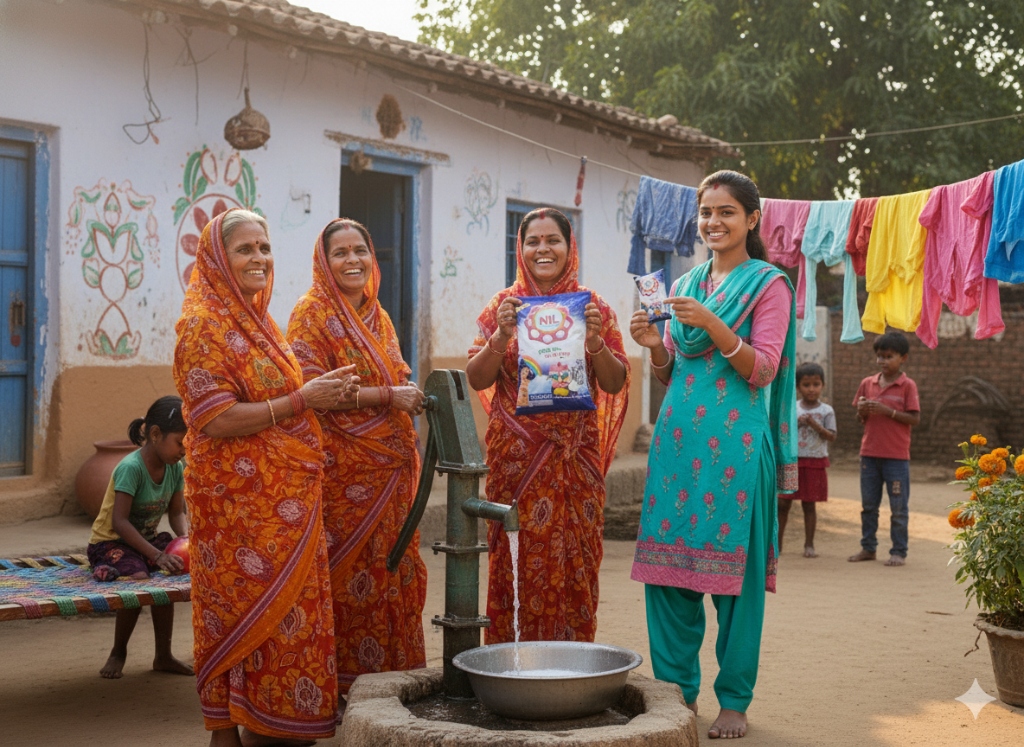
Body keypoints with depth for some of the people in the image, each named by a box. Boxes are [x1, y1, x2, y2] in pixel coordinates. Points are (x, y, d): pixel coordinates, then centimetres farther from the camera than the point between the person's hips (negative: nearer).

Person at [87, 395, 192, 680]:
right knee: (138, 577, -32)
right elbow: (119, 522, -28)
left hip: (148, 537, 7)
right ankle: (118, 653, -6)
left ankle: (163, 655, -6)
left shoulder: (175, 468, -2)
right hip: (111, 541, -7)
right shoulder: (131, 467, -24)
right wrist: (157, 556, -34)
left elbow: (176, 513, 5)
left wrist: (186, 538, -18)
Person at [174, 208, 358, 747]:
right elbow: (215, 421, -20)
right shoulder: (205, 325, -11)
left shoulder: (257, 321, 16)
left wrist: (324, 393, 10)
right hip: (239, 498, -9)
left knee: (287, 610, 10)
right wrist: (300, 401, -20)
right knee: (247, 613, -3)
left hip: (285, 498, 9)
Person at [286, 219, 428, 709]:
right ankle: (346, 676, 5)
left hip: (390, 465, 7)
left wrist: (413, 395, 1)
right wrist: (387, 396, -17)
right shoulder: (312, 314, -5)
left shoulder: (377, 316, 16)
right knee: (350, 571, -4)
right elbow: (310, 391, -15)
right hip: (342, 467, -7)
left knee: (391, 569, 8)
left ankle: (390, 667, 16)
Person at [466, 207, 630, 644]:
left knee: (574, 562, 1)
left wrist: (594, 340, -13)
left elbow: (615, 383, 3)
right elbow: (476, 379, 1)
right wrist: (502, 337, -14)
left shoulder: (593, 308, 7)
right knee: (517, 560, -2)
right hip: (517, 455, 0)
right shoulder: (504, 306, 6)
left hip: (575, 456, 1)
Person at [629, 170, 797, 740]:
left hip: (735, 440, -5)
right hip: (678, 435, 5)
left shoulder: (769, 284, 1)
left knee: (733, 563, -3)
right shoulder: (687, 285, 17)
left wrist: (712, 325, -20)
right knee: (667, 559, 4)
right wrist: (655, 346, -1)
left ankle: (735, 700, 8)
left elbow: (763, 370, -8)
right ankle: (678, 688, 15)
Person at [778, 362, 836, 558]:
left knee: (809, 504, 4)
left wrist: (815, 425, -19)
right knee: (783, 503, 3)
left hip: (815, 463, -1)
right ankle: (777, 543, 12)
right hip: (792, 461, 2)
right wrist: (795, 424, -14)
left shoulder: (826, 411, -1)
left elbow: (831, 437, -6)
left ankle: (809, 544, 13)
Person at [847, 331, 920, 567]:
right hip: (869, 453, 4)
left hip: (897, 456, -4)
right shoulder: (867, 384, 7)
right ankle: (868, 548, 21)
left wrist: (888, 411, -19)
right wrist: (862, 412, -8)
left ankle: (899, 552, 10)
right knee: (868, 505, 11)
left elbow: (915, 419, -10)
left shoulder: (907, 386, -5)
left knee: (898, 507, 3)